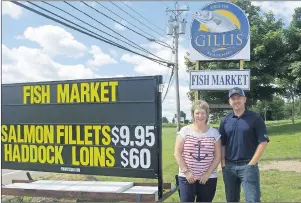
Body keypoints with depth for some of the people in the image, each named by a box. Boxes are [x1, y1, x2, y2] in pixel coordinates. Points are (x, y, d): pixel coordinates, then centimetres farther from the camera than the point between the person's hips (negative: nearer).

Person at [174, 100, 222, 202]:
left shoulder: (214, 133, 2)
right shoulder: (185, 131, -2)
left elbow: (217, 156, 2)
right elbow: (177, 153, -2)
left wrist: (208, 174, -6)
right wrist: (186, 171, -9)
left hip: (208, 178, 1)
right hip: (186, 177, -1)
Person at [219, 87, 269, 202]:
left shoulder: (255, 118, -3)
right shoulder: (225, 120, 7)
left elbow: (263, 142, -6)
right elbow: (222, 144, 10)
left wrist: (252, 163, -10)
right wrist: (223, 164, 0)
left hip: (248, 165, -4)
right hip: (229, 167, 4)